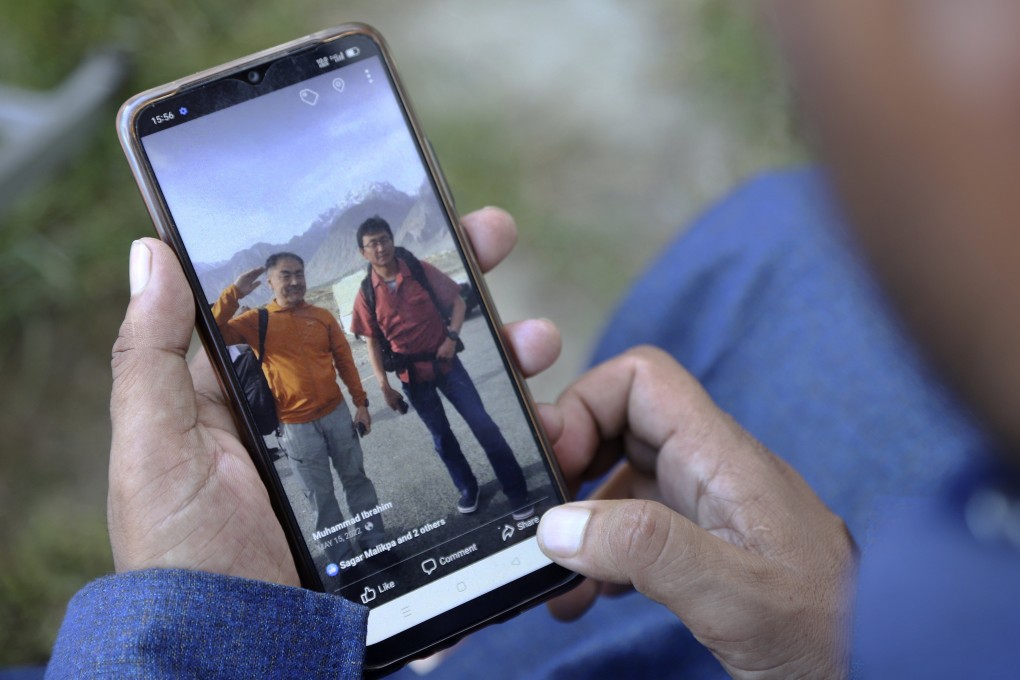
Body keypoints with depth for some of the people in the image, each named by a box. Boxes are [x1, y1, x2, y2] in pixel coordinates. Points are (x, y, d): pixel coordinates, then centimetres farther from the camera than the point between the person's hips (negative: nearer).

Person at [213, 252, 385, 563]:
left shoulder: (322, 316, 4)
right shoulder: (256, 320, -3)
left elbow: (345, 361, 7)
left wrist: (360, 403, 4)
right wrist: (234, 293, -19)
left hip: (337, 413, 3)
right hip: (296, 426, -2)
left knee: (356, 478, 13)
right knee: (320, 493, 7)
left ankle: (376, 542, 26)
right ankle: (342, 558, 18)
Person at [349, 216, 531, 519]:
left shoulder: (421, 271, -6)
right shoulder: (366, 295, -5)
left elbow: (456, 302, 0)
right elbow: (373, 341, 0)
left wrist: (451, 337, -15)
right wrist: (384, 384, -5)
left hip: (445, 362, -1)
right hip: (411, 375, 1)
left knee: (483, 424, -2)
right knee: (441, 435, 14)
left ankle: (517, 493, 6)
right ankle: (468, 488, 33)